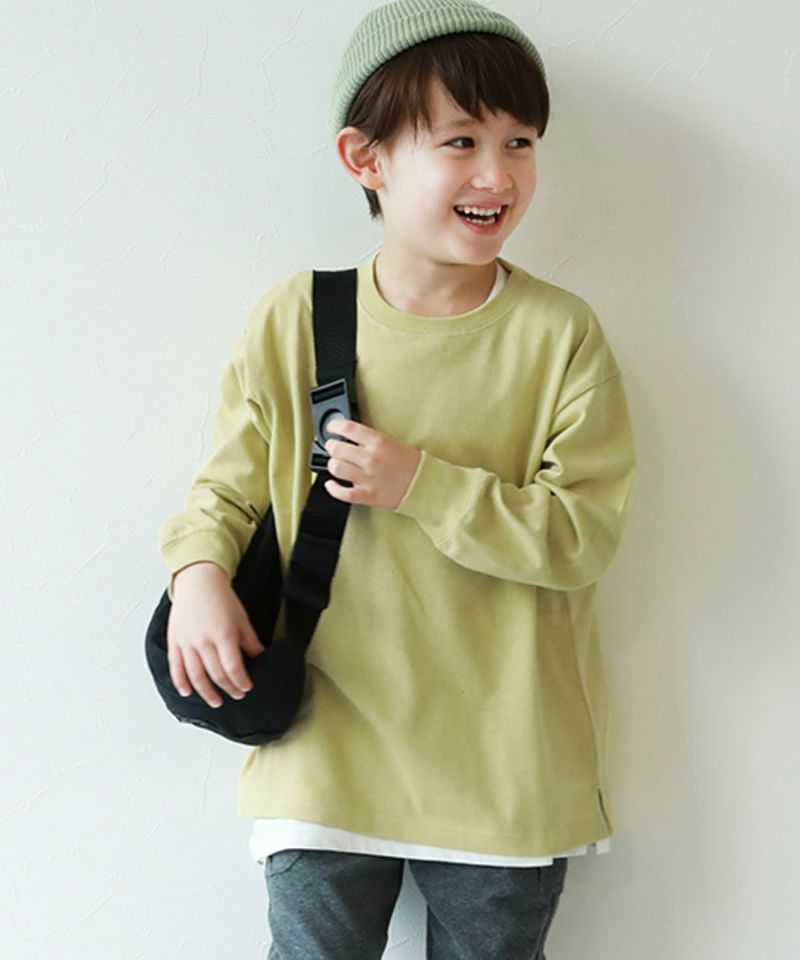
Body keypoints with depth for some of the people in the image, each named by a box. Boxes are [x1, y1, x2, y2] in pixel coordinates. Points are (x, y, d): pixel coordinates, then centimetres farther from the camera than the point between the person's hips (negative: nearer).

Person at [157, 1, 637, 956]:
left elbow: (584, 534, -11)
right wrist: (199, 574, -16)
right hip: (326, 747, 1)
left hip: (506, 766, 0)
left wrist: (420, 484, -19)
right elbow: (228, 485, 4)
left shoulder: (559, 333, -8)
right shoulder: (290, 321, -5)